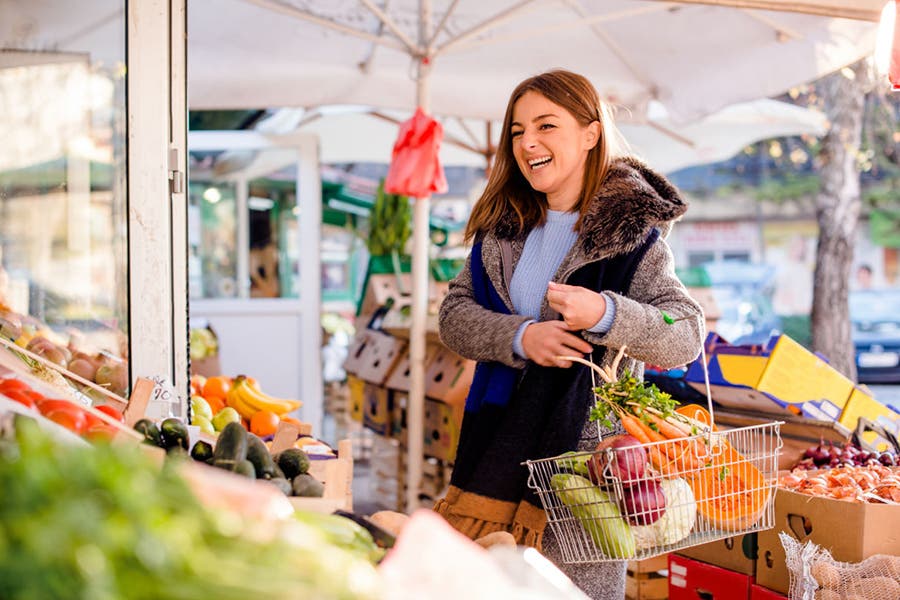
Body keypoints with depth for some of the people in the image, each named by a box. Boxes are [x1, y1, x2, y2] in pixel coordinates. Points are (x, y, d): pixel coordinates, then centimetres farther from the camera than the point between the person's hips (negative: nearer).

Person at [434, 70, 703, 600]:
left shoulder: (631, 227, -5)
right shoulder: (502, 223, 10)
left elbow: (687, 335, -13)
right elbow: (454, 314, 5)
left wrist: (605, 313, -31)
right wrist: (520, 337, -14)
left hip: (584, 443, -4)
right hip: (498, 442, 5)